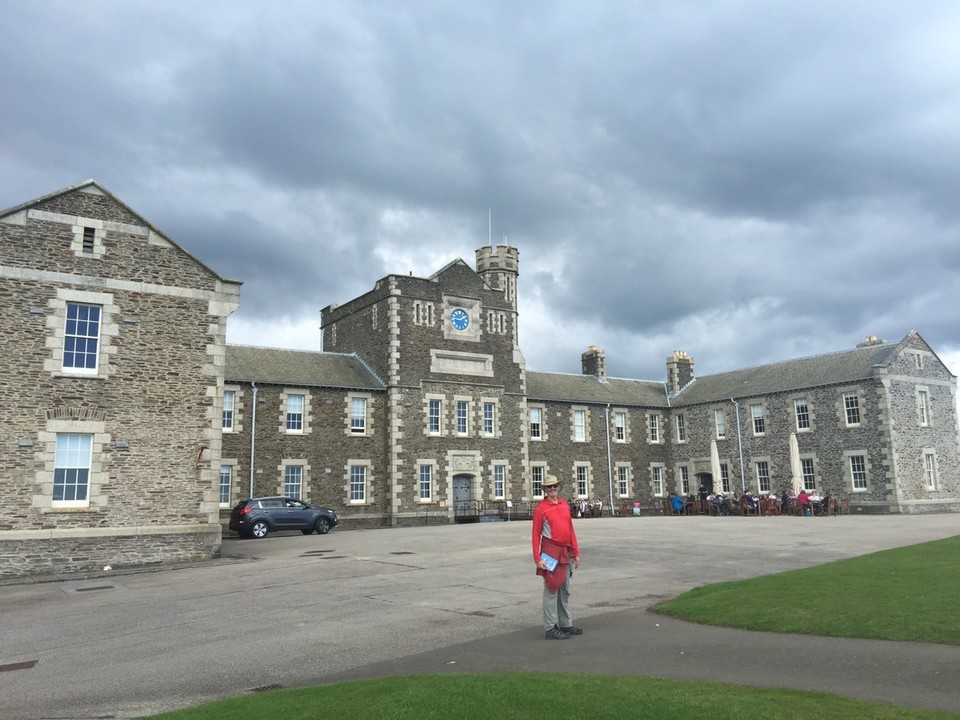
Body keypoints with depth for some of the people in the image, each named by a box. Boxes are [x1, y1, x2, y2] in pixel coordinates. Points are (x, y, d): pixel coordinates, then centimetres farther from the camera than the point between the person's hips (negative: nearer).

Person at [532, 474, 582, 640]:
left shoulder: (565, 505, 10)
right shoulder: (541, 508, -9)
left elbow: (571, 530, 13)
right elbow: (536, 535, -9)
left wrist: (576, 553, 11)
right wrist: (537, 559, -14)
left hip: (566, 553, 7)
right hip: (551, 552, -7)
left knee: (565, 590, 15)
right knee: (551, 590, -3)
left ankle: (566, 624, 26)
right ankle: (550, 628, 4)